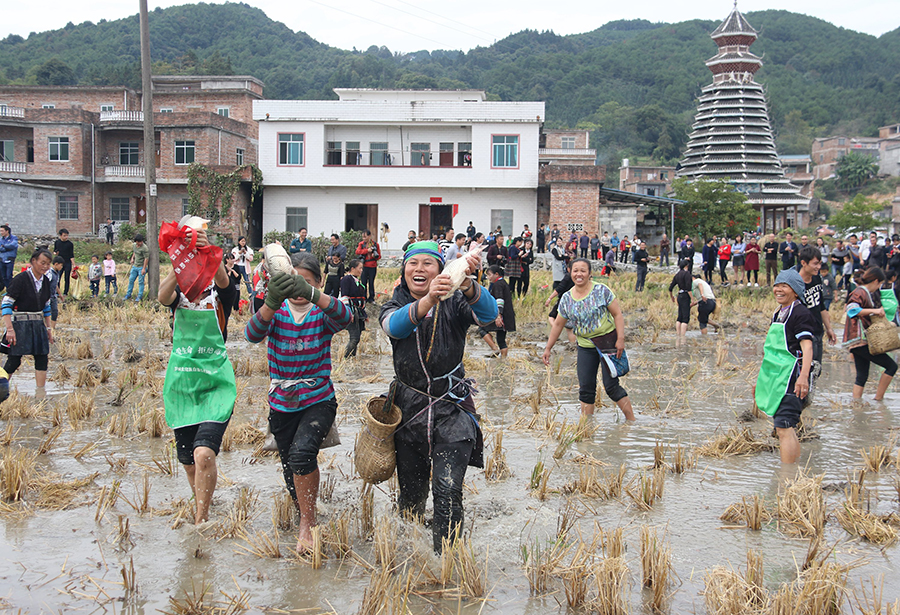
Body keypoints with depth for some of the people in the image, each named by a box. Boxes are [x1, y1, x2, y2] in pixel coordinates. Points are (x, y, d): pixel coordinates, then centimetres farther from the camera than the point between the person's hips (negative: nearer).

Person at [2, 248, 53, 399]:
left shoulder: (45, 281, 8)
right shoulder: (21, 279, -13)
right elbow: (6, 304, -15)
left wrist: (48, 328, 18)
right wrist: (10, 329, -20)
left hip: (38, 324, 6)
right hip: (20, 324, -6)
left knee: (42, 358, 2)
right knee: (14, 360, -5)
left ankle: (40, 393, 7)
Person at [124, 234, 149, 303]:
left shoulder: (144, 248, -17)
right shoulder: (135, 246, 7)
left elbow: (146, 258, -17)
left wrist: (144, 268, -19)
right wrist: (132, 258, 12)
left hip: (141, 267, -8)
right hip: (134, 266, 8)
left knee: (140, 282, -3)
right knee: (131, 280, 12)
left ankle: (139, 297, 4)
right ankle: (128, 294, 23)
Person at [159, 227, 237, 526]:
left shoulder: (220, 296, 0)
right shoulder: (179, 296, 5)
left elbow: (222, 279, -23)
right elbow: (163, 296, -19)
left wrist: (208, 251, -42)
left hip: (216, 385, -3)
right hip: (181, 386, 4)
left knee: (204, 454, -21)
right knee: (189, 463, 14)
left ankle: (200, 522, -10)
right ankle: (202, 504, 40)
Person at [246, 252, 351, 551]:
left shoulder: (322, 312, -8)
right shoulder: (276, 311, -4)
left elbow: (344, 317, -33)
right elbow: (253, 334, -26)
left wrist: (311, 294, -51)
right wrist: (272, 301, -46)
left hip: (319, 401, -3)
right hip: (282, 405, 3)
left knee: (301, 453, -28)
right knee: (292, 477, 13)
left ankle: (308, 521, -9)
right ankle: (307, 519, 41)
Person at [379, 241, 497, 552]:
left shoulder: (454, 304, -2)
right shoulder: (395, 307, 2)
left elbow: (488, 314, -24)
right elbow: (395, 326, -24)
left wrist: (466, 284, -45)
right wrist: (428, 300, -44)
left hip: (452, 410, -2)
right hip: (409, 410, 2)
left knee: (448, 491, -13)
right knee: (411, 492, 13)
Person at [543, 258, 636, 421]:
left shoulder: (601, 290, -9)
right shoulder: (566, 299, 3)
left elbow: (617, 315, -7)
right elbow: (558, 325, 12)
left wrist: (620, 339, -17)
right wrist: (548, 348, 13)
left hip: (608, 341, -4)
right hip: (585, 346, 4)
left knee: (611, 386, -9)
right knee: (585, 389, 2)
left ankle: (631, 420, 3)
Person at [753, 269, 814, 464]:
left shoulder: (801, 313, -8)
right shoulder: (778, 314, 19)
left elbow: (807, 346, -20)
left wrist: (803, 376, -33)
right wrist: (760, 379, 28)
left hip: (791, 378, -10)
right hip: (776, 378, 10)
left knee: (783, 428, -15)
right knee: (787, 429, 14)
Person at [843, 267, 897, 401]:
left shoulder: (866, 293, 20)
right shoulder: (860, 293, -11)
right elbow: (852, 309, -29)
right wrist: (874, 311, -30)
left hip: (861, 341, 11)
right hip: (860, 339, -11)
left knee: (862, 376, 9)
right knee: (891, 366, -8)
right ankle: (878, 399, -4)